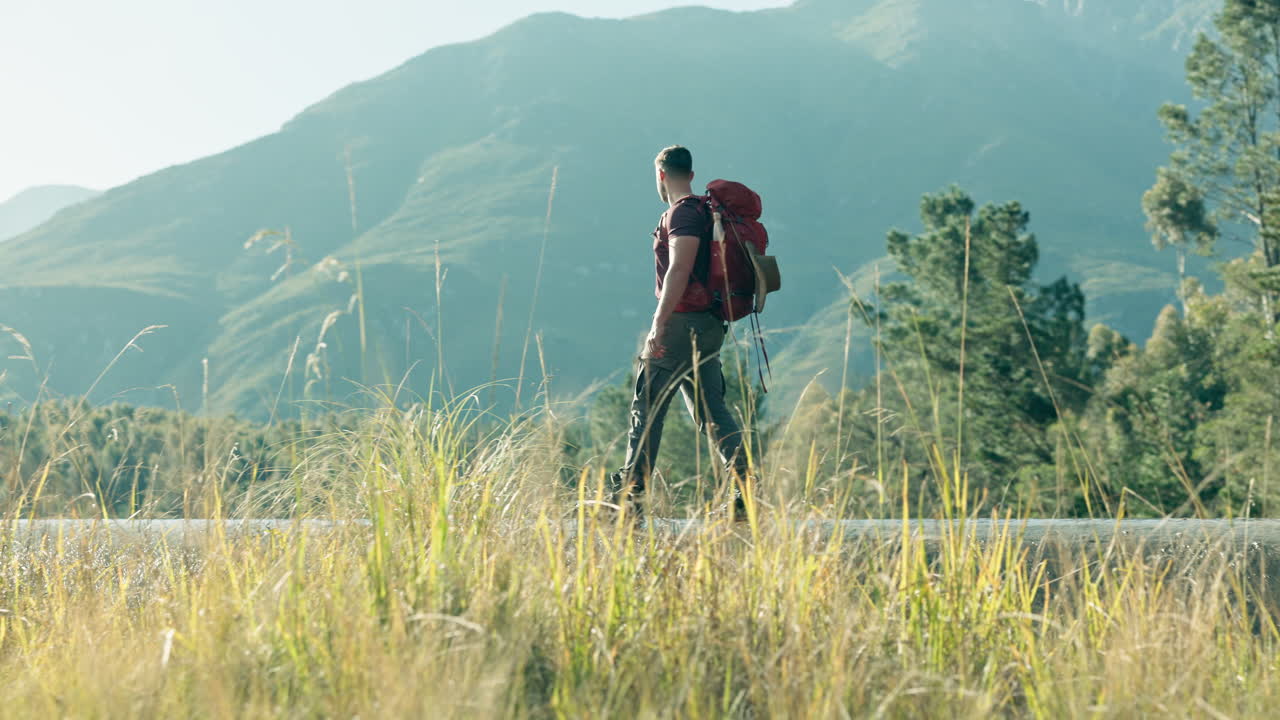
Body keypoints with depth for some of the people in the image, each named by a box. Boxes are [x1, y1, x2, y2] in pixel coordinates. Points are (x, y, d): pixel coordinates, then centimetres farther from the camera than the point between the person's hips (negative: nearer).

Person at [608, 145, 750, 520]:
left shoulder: (682, 212, -11)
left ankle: (630, 493, 2)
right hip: (708, 325, 9)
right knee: (710, 409, 7)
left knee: (647, 406, -2)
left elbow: (679, 270, -21)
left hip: (682, 322, -9)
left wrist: (659, 324, -23)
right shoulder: (706, 211, 18)